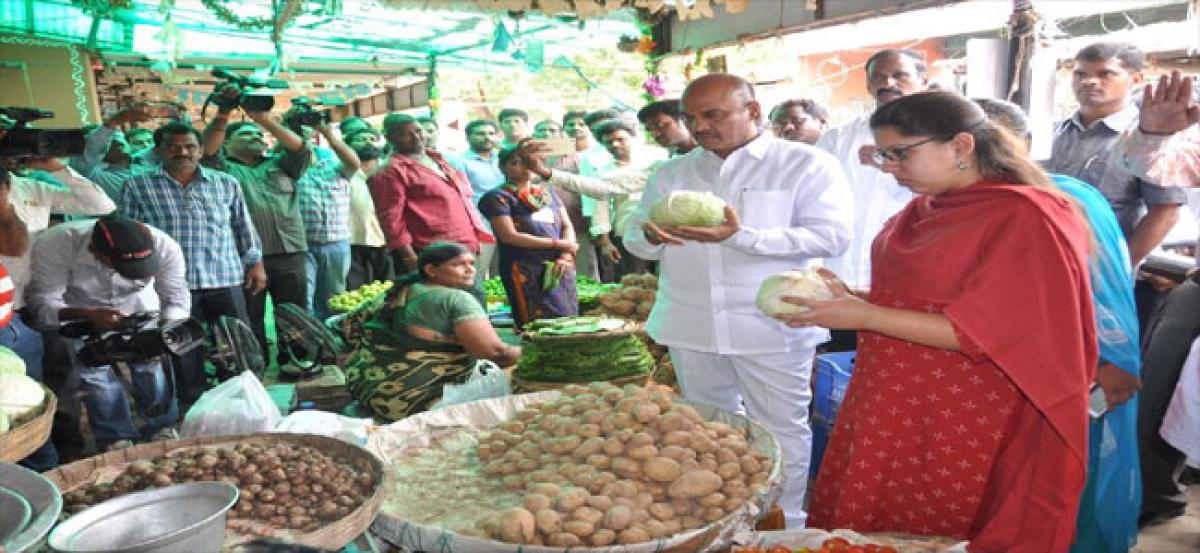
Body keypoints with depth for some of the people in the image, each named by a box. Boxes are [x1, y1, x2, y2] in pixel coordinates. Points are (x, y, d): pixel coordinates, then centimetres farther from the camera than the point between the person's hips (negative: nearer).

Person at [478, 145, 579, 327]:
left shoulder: (548, 193, 17)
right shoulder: (498, 197, -2)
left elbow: (567, 225, 14)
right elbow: (509, 236, -11)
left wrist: (566, 255, -8)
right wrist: (558, 244, -9)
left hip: (561, 269, 6)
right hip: (526, 271, -6)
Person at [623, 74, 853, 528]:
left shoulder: (806, 164, -3)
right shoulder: (671, 174, 12)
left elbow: (831, 236, -14)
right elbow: (633, 236, 11)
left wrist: (741, 236, -25)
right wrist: (652, 238, -15)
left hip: (772, 327, -4)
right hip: (691, 324, 5)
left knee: (779, 432, 5)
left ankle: (785, 526, 23)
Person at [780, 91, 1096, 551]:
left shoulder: (1025, 217, -14)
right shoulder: (922, 210, 10)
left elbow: (982, 333, -20)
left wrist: (864, 316, -21)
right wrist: (847, 298, 0)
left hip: (956, 425, -7)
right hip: (886, 407, 7)